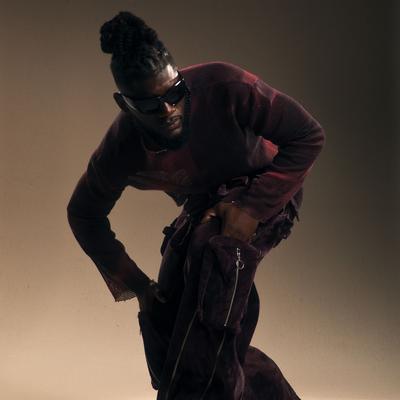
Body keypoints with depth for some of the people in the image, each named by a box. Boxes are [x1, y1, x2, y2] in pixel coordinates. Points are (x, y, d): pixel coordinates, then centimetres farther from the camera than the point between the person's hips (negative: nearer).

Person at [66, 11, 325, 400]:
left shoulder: (223, 86, -33)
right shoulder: (122, 147, -23)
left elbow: (308, 135, -24)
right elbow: (84, 214, -4)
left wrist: (253, 207, -31)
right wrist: (135, 283, -7)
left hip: (265, 191, -4)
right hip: (202, 208, 5)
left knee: (217, 250, -35)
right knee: (162, 319, -3)